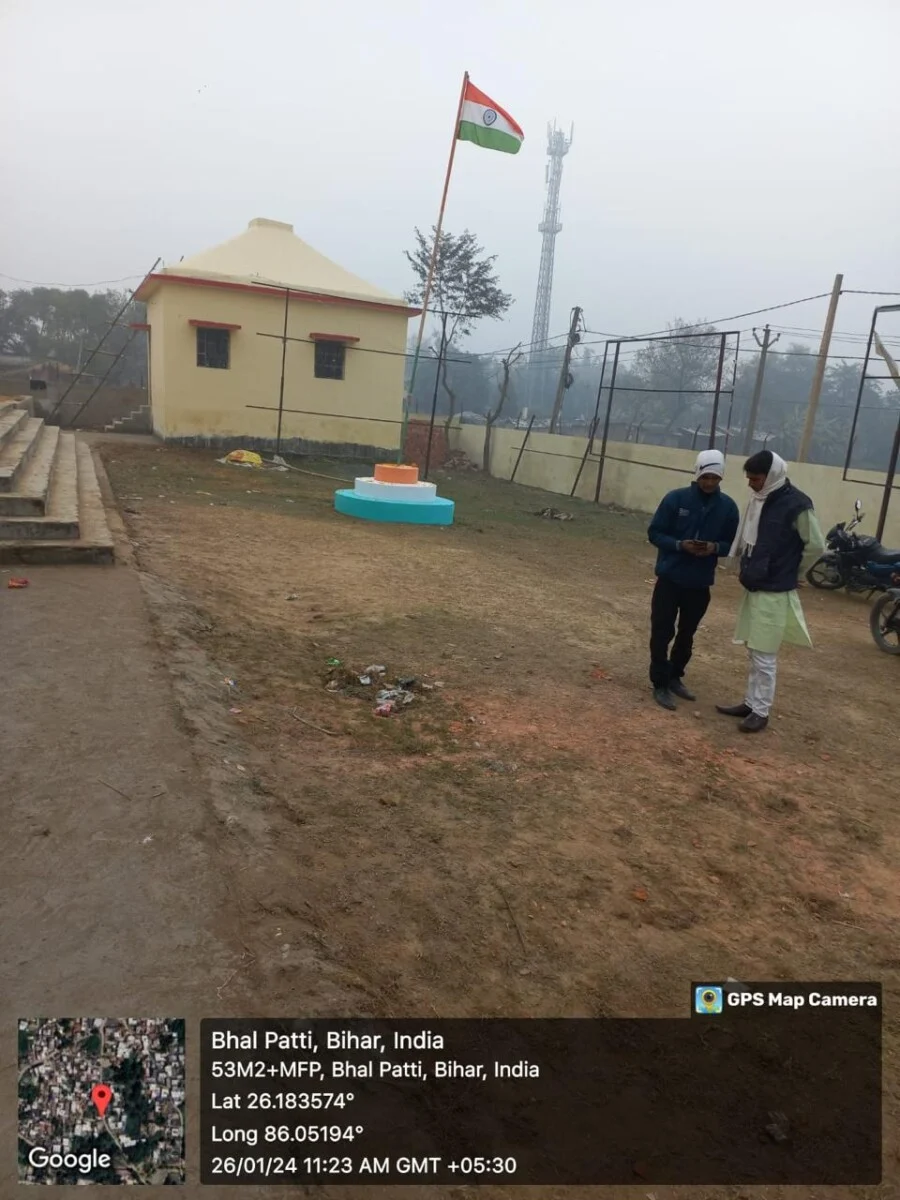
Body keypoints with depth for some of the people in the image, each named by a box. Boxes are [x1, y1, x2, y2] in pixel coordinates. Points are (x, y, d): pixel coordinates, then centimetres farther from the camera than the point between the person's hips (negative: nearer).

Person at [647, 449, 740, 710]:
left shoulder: (728, 507, -2)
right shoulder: (676, 498, -8)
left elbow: (733, 544, 5)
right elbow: (654, 533, -5)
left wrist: (715, 547, -17)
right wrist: (680, 544, -21)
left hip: (700, 583, 3)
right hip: (670, 578, -2)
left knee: (687, 634, 14)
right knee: (662, 632, -2)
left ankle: (675, 677, 30)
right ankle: (660, 683, 8)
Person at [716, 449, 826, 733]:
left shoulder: (796, 505, -16)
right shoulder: (758, 500, 7)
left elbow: (816, 546, -10)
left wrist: (790, 573, 1)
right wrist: (747, 570, 9)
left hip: (774, 592, -8)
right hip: (754, 588, 8)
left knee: (764, 655, -2)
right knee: (754, 651, 16)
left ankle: (761, 711, 9)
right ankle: (751, 703, 26)